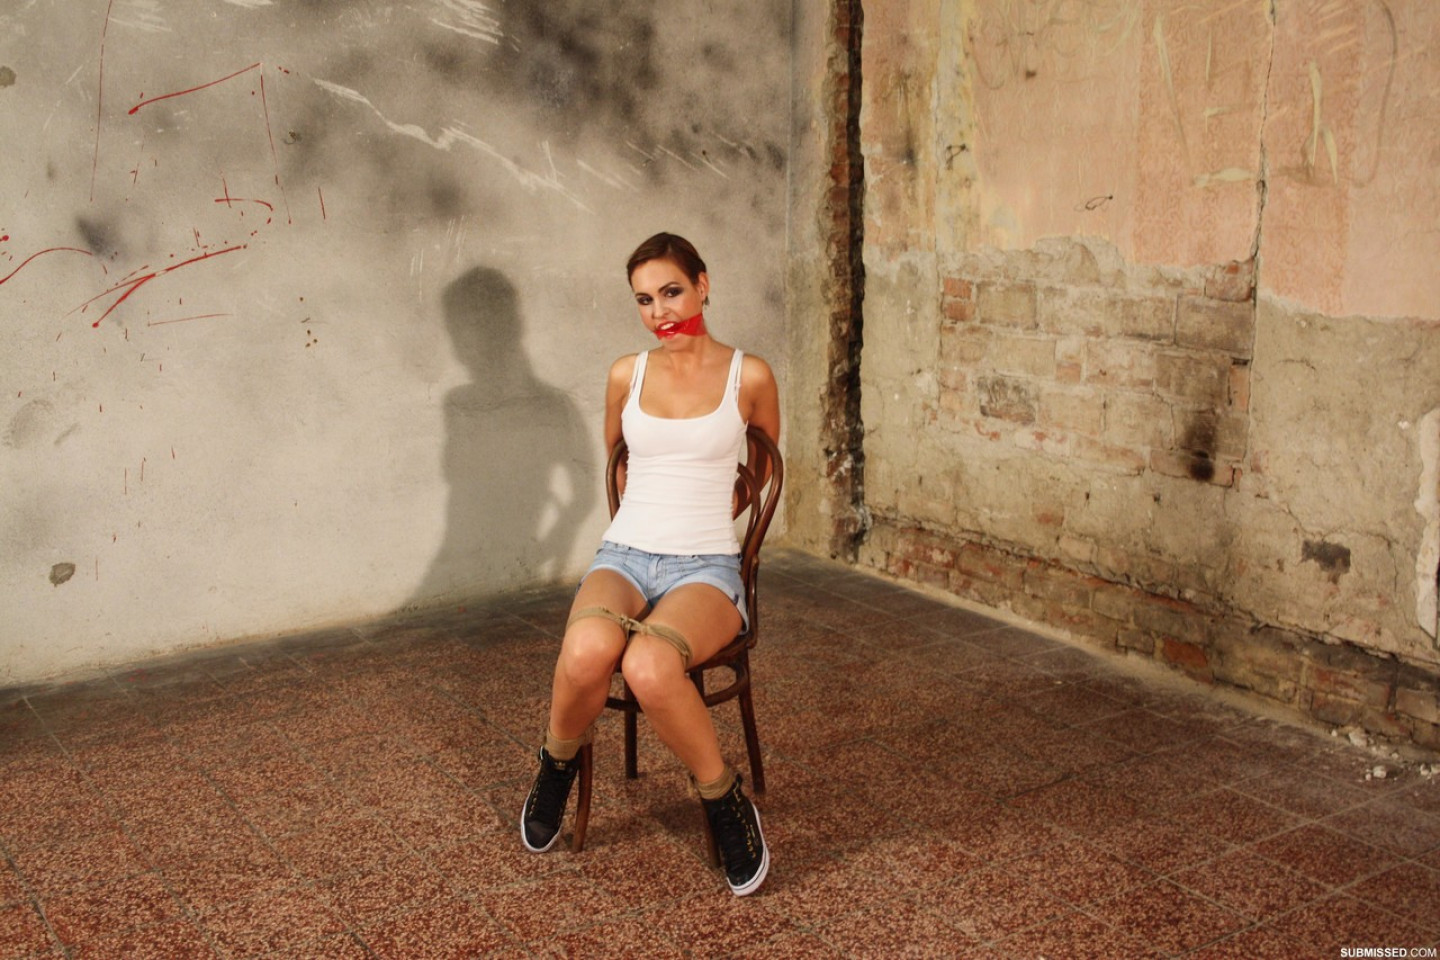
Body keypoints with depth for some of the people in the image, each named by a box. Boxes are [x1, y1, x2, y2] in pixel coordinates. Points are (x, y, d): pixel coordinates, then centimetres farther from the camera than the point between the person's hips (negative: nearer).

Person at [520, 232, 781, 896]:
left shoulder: (748, 376, -1)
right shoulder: (627, 375, 7)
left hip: (705, 568, -2)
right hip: (624, 556, 2)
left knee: (649, 667, -37)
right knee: (588, 651, -35)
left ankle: (723, 798, -10)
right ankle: (558, 764, -1)